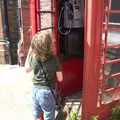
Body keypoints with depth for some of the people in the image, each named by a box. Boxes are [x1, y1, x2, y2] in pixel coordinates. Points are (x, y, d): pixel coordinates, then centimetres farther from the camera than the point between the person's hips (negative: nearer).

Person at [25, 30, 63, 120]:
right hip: (47, 92, -5)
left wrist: (29, 52, 11)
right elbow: (60, 79, -11)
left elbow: (27, 69, 14)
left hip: (35, 90, 5)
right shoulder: (54, 59, -19)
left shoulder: (33, 58, -7)